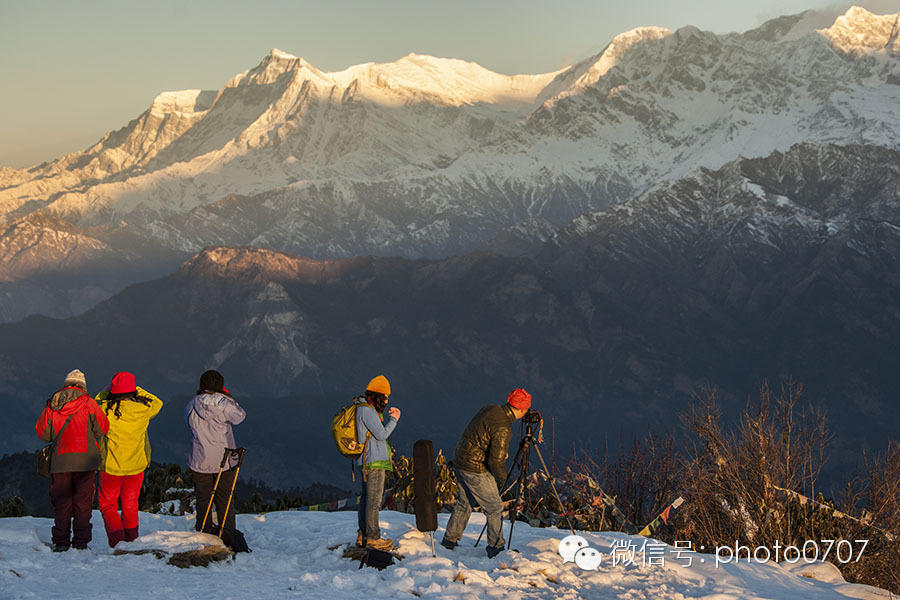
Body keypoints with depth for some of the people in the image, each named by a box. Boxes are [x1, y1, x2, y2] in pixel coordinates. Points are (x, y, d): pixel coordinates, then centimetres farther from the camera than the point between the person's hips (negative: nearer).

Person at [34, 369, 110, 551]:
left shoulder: (51, 406, 6)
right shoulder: (88, 403, -2)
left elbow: (42, 432, 8)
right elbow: (102, 429, -3)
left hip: (60, 461, 2)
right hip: (85, 461, -2)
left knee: (61, 503, 8)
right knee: (82, 502, 4)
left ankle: (61, 542, 5)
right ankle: (80, 541, 3)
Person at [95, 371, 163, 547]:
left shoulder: (105, 409, -15)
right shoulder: (143, 410, -10)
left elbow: (96, 403, 8)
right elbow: (157, 403, 12)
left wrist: (107, 389, 7)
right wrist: (137, 390, 9)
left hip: (111, 467, -2)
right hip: (136, 466, 2)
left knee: (108, 505, 11)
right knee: (131, 506, 18)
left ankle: (116, 540, -6)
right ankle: (131, 541, 22)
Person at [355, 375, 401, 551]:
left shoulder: (365, 409, 18)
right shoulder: (367, 411, -14)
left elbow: (379, 433, 19)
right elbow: (381, 434, -16)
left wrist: (390, 418, 11)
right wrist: (394, 420, -3)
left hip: (367, 463, 11)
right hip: (374, 462, -11)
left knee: (366, 498, 14)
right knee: (374, 500, -6)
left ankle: (363, 535, 20)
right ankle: (373, 537, -3)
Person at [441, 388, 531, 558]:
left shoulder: (490, 409, 3)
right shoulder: (504, 428, -23)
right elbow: (496, 460, -23)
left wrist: (502, 451, 15)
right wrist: (502, 477, -3)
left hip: (459, 461, 9)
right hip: (475, 470, -9)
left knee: (464, 503, 23)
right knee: (494, 508, 4)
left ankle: (450, 540, 33)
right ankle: (496, 548, 9)